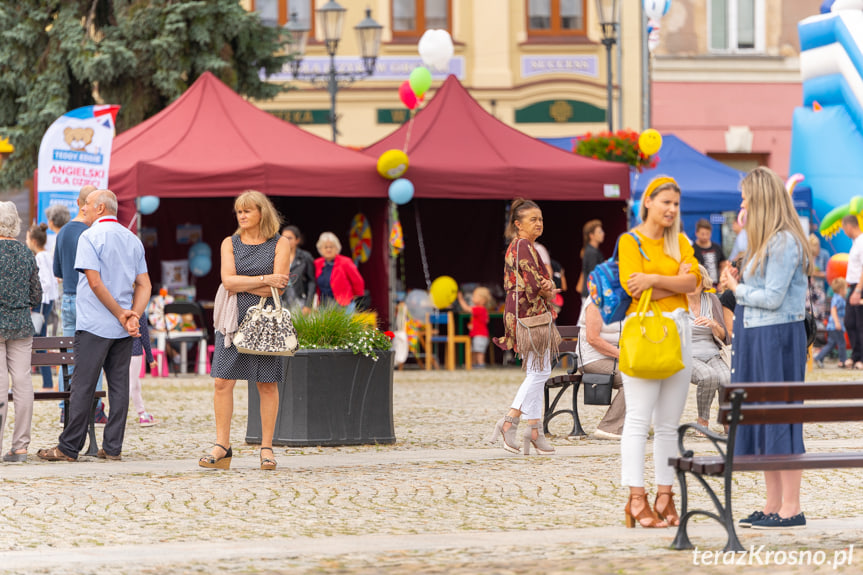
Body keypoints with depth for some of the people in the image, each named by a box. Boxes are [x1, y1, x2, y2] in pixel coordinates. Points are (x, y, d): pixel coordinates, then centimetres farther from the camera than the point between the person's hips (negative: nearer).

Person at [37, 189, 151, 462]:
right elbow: (144, 284, 8)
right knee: (119, 385, 6)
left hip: (94, 325, -6)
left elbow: (95, 282, -16)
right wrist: (133, 316, -3)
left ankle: (69, 448, 0)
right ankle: (113, 447, 6)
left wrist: (121, 314, -9)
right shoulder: (133, 239, 12)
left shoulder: (90, 237, -8)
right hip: (122, 329, 6)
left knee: (83, 386, -3)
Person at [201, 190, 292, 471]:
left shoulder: (280, 244, 3)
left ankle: (267, 448, 7)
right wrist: (265, 280, -11)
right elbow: (228, 281, -5)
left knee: (267, 384, -1)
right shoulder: (230, 244, 10)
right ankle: (222, 449, -1)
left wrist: (241, 284, -7)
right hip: (233, 319, 2)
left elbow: (278, 287, -8)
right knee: (223, 382, -5)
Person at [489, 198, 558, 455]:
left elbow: (544, 280, 17)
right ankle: (509, 422, -12)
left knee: (536, 373, 11)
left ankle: (534, 431, 10)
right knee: (539, 371, -9)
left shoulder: (516, 246, 19)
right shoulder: (524, 246, -13)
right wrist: (548, 292, -1)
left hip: (520, 313, 11)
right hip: (530, 312, -11)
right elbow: (532, 284, -21)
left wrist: (548, 284, -6)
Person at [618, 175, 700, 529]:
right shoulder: (630, 241, 0)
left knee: (669, 423, 6)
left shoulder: (680, 242, 14)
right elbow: (633, 286, -13)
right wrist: (676, 281, -7)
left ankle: (665, 496, 9)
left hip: (678, 331, 5)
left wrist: (655, 279, -15)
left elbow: (693, 280, -2)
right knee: (638, 419, -9)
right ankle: (636, 499, -9)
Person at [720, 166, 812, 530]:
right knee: (761, 420, 10)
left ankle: (791, 509, -4)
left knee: (780, 419, -7)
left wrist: (737, 289, -5)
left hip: (778, 337, -10)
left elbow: (773, 298, -17)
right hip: (755, 337, 10)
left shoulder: (785, 242, -14)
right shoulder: (765, 242, 16)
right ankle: (773, 505, 15)